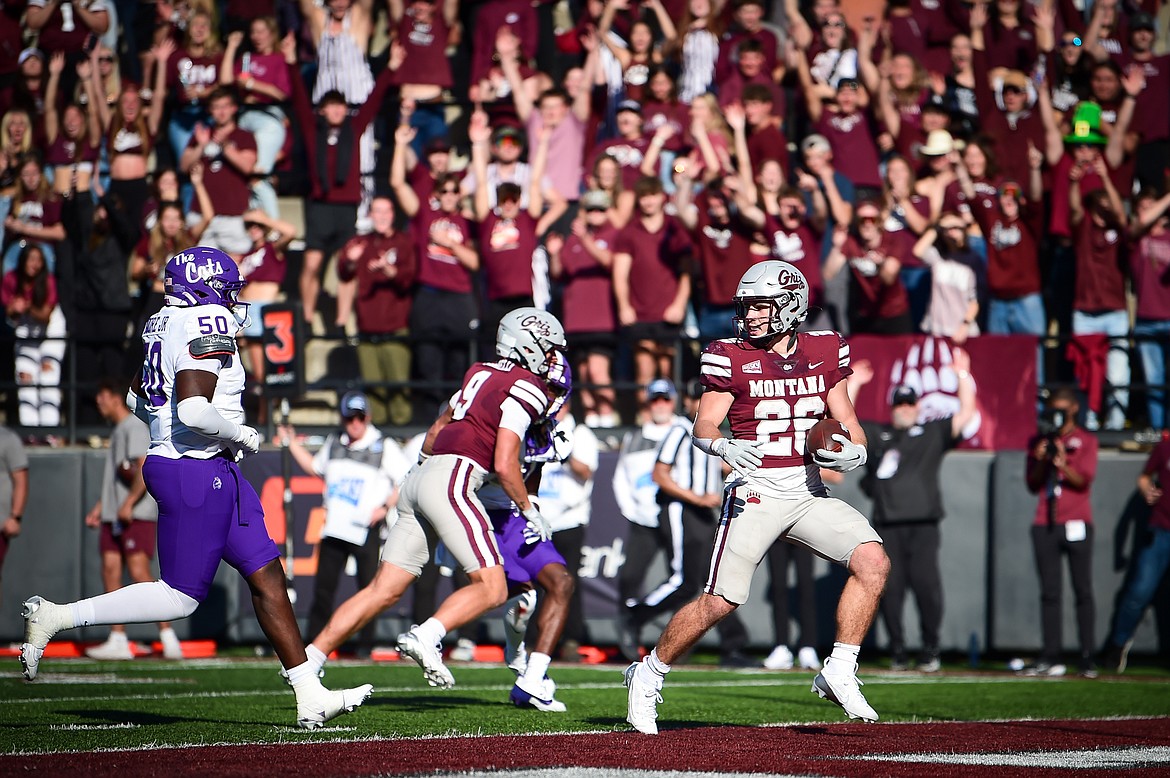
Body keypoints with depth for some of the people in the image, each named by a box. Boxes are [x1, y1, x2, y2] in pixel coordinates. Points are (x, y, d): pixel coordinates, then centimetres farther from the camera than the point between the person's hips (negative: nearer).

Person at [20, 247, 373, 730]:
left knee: (266, 576, 7)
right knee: (180, 596, -3)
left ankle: (310, 696, 6)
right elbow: (193, 410, -26)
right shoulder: (208, 326, -16)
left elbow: (136, 398, 23)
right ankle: (56, 617, 3)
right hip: (196, 475, -10)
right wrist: (242, 435, -11)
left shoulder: (166, 325, 12)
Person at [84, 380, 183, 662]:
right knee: (110, 574, 3)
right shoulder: (116, 432, 22)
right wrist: (100, 507, 24)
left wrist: (128, 504, -22)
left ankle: (168, 637, -14)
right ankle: (118, 641, 4)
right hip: (114, 517, 10)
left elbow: (144, 469, -18)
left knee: (139, 575, -14)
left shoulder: (135, 427, -8)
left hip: (137, 515, -10)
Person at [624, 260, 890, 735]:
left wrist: (854, 452, -7)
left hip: (809, 491, 4)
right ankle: (648, 675, 12)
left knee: (873, 562, -15)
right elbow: (702, 427, -6)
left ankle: (838, 673, -5)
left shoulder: (825, 354, 7)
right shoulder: (732, 358, -2)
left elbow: (848, 422, 15)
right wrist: (723, 446, -28)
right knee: (720, 601, -8)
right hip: (756, 491, -4)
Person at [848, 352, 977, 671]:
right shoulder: (876, 435, 21)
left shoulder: (933, 433, 17)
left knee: (927, 584, -11)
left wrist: (963, 376, 5)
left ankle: (930, 649, -1)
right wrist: (853, 384, 15)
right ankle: (897, 650, 6)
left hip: (923, 525, -2)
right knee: (890, 588, -3)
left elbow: (967, 414, 10)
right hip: (887, 526, 2)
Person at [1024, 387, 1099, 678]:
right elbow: (1032, 485, 11)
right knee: (1049, 592, -2)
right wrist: (1041, 462, -7)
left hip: (1077, 523, -2)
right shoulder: (1038, 441, 14)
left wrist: (1064, 465, -23)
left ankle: (1087, 657, -9)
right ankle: (1050, 657, -5)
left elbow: (1084, 480, -5)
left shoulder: (1086, 440, 7)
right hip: (1044, 524, 2)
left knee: (1083, 591, -6)